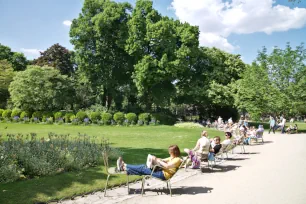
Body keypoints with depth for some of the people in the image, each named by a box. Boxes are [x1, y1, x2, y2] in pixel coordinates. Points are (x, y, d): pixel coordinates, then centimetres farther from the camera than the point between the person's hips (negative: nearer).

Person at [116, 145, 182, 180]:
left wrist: (157, 160, -16)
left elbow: (167, 166, -26)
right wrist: (156, 159, -3)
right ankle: (124, 168, 1)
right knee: (144, 166, 0)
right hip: (162, 171, 9)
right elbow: (163, 160, 18)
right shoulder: (172, 158, 16)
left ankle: (124, 166, -3)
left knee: (143, 169, -9)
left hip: (164, 175, -9)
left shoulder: (177, 160, -14)